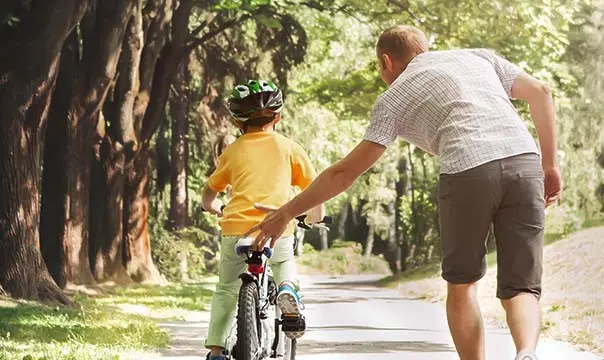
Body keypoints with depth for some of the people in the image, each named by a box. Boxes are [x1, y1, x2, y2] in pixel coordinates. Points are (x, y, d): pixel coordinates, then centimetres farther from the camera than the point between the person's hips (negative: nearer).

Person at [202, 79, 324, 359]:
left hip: (236, 230, 0)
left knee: (226, 291, 19)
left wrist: (220, 211, 41)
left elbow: (207, 200, 20)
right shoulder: (288, 147, 12)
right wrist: (315, 218, 30)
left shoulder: (232, 151, 15)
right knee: (284, 261, 33)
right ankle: (287, 287, 1)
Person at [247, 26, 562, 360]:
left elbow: (345, 172, 15)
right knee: (521, 288, 7)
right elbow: (540, 92, 20)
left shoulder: (394, 98, 18)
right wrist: (549, 165, 25)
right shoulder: (477, 56, 29)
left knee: (462, 285, 20)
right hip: (524, 161, 3)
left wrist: (286, 213, 23)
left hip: (467, 170, -3)